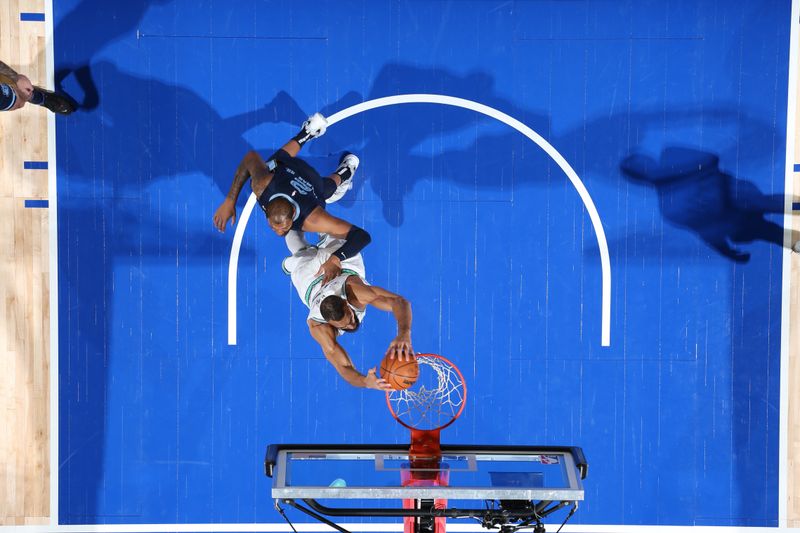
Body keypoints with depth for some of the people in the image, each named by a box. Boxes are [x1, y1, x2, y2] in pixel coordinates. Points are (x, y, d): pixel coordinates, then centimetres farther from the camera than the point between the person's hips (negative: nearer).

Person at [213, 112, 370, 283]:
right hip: (281, 167, 1)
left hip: (313, 183, -1)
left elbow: (362, 236, -51)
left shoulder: (312, 220, -51)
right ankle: (309, 131, 52)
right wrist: (229, 202, -29)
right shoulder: (263, 185, -47)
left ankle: (345, 170, 58)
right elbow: (251, 157, -26)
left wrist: (335, 259, -66)